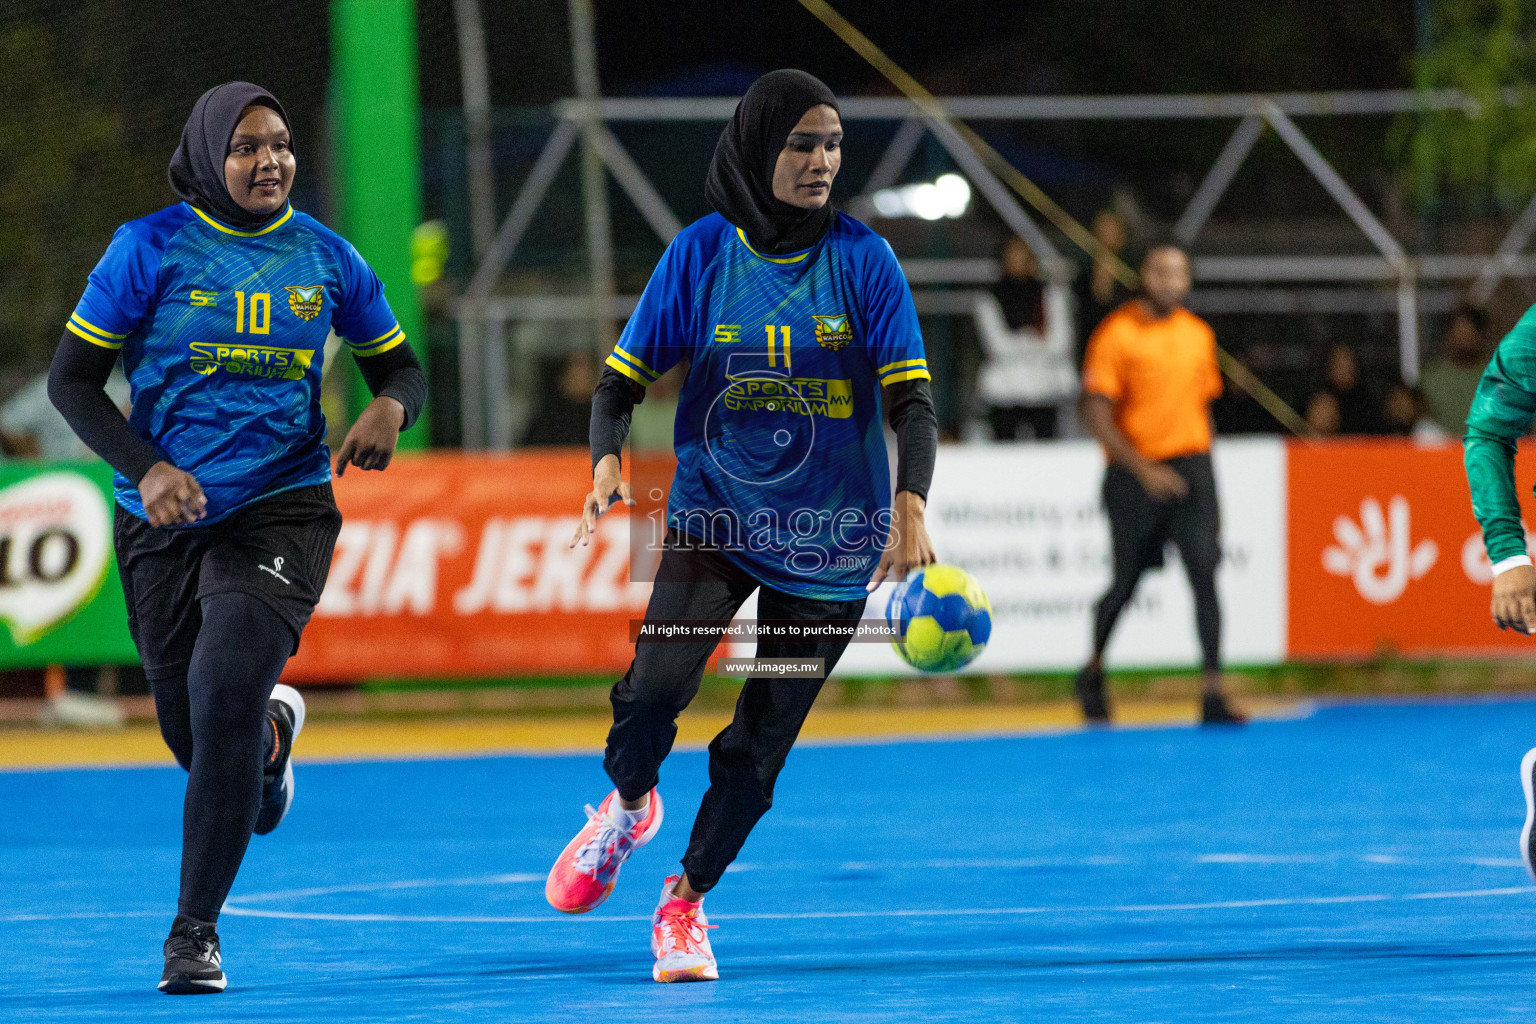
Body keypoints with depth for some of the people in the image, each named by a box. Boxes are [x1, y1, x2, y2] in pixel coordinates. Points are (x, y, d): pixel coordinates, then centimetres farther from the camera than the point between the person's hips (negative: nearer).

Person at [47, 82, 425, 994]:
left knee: (225, 692, -21)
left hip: (283, 509, -1)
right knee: (192, 736, 9)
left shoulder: (325, 258, 3)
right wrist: (145, 469, -18)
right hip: (166, 520, 1)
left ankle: (196, 930, -12)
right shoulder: (152, 248, -3)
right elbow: (72, 379, -3)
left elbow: (402, 370, 13)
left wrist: (389, 410, -11)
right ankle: (273, 730, 50)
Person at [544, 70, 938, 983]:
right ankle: (628, 805, 12)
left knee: (762, 743, -1)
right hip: (715, 513, 0)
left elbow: (911, 396, -10)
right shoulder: (703, 253, -5)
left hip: (830, 539, 0)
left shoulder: (864, 259, -6)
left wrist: (910, 505, -27)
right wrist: (608, 461, -22)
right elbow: (624, 376, -2)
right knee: (658, 683, -21)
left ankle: (686, 899, 21)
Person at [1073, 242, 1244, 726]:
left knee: (1205, 573, -12)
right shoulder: (1116, 333, -6)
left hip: (1191, 468, 3)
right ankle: (1093, 673, 34)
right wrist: (1143, 469, -19)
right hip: (1135, 473, -3)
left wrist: (1204, 478, 17)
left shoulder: (1198, 334, 11)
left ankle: (1212, 696, -16)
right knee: (1126, 583, 7)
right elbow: (1096, 417, -11)